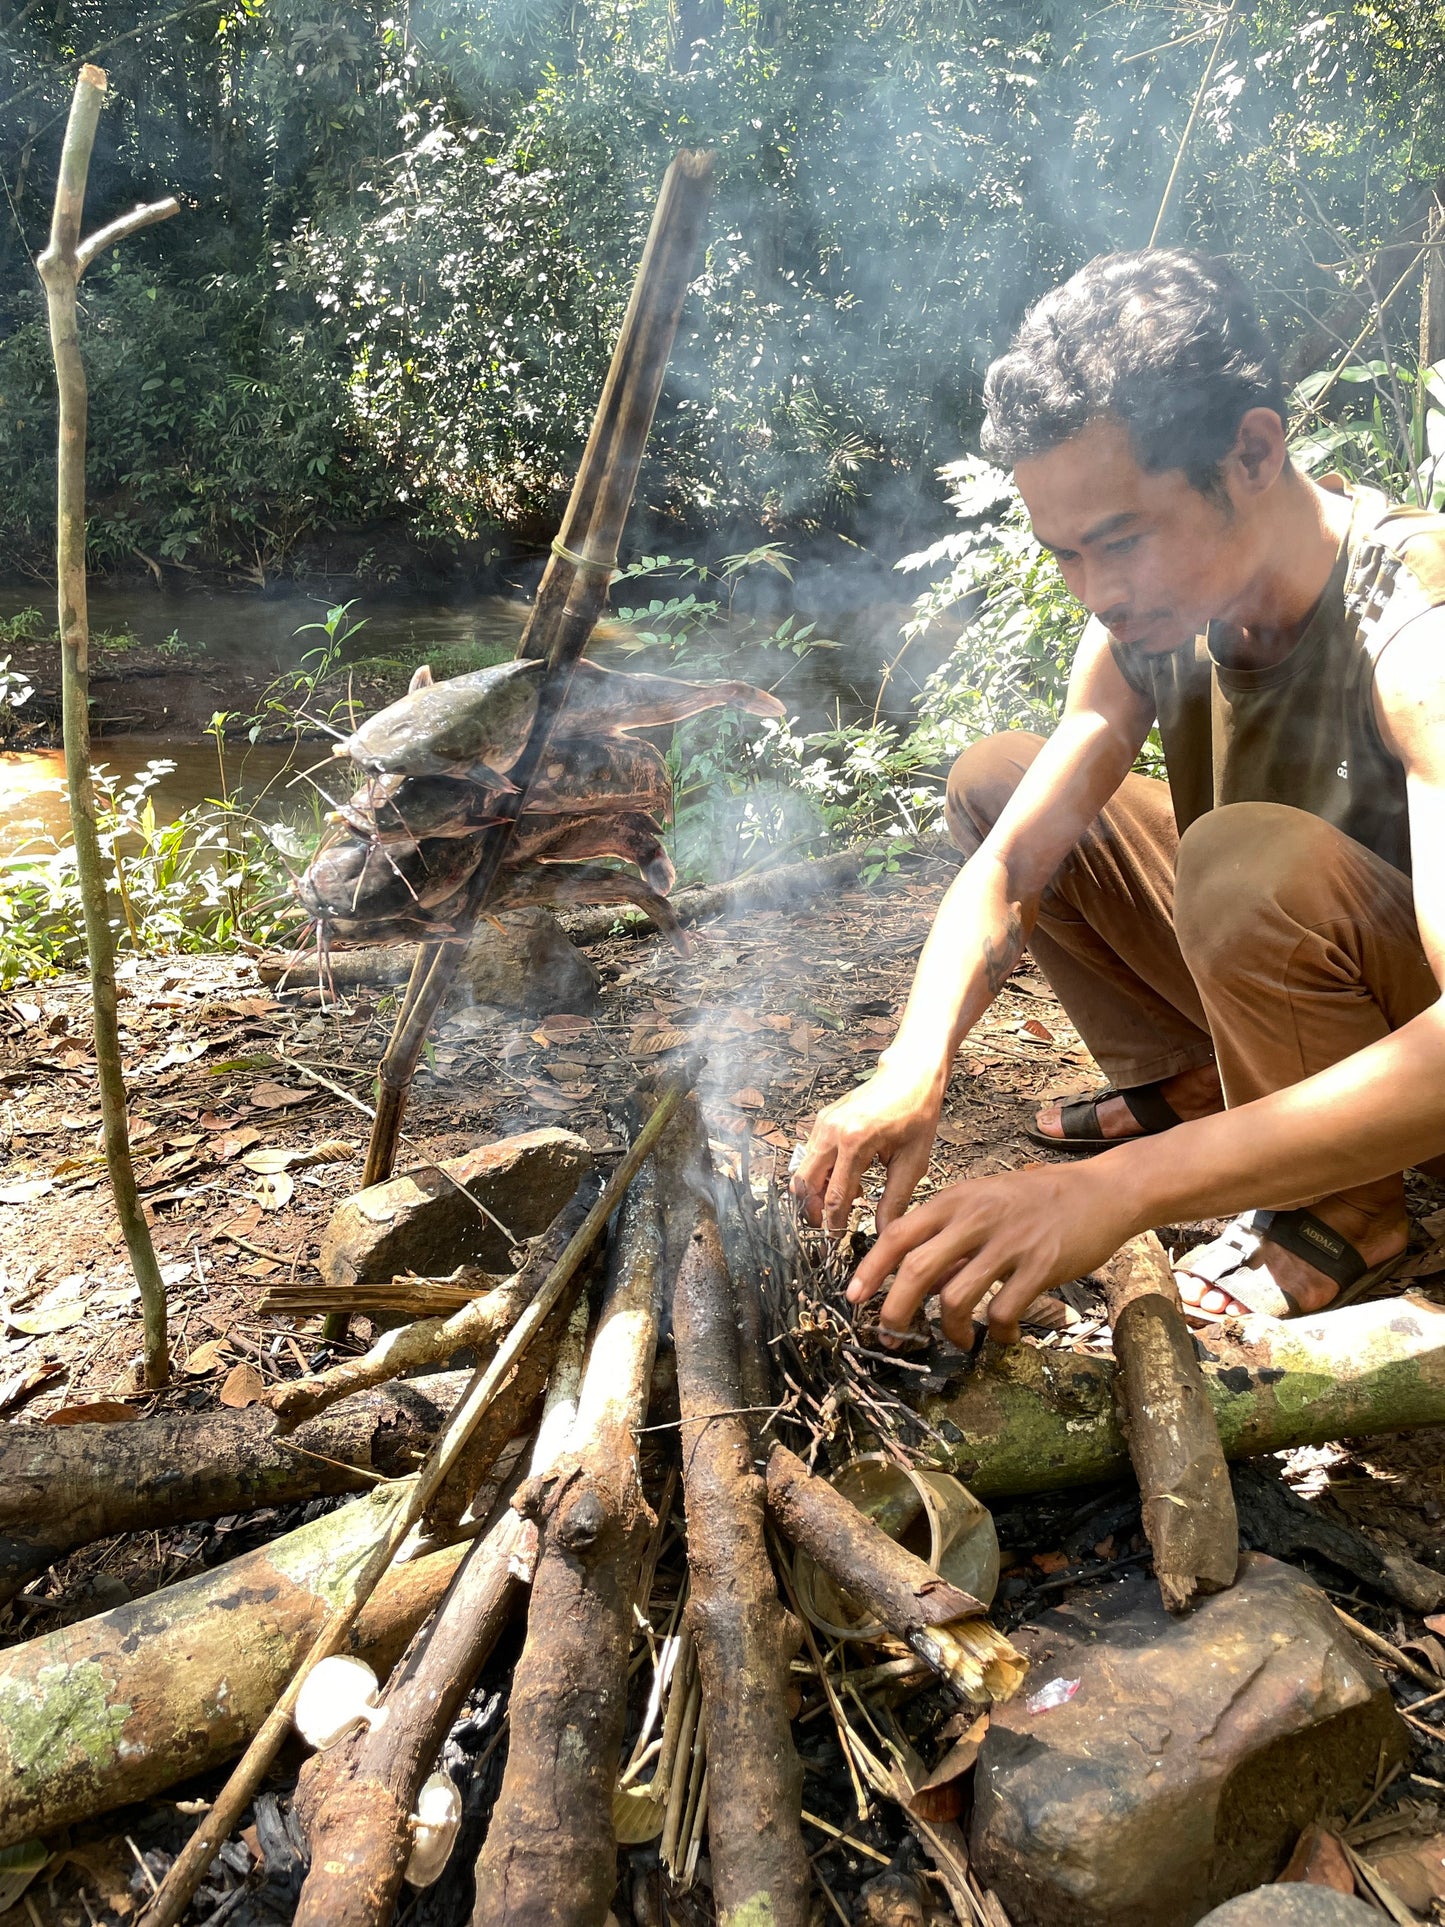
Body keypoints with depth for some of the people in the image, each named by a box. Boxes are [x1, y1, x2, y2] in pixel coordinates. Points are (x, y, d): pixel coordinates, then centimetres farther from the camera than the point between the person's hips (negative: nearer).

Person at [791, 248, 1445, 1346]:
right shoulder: (1151, 614, -10)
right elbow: (1009, 862, -14)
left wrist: (1127, 1186, -52)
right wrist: (914, 1071, -32)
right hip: (1264, 956, 6)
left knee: (1248, 855, -37)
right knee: (991, 779, -1)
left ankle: (1351, 1212, -11)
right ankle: (1191, 1083, 9)